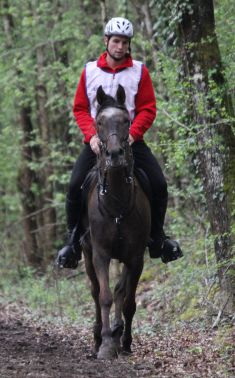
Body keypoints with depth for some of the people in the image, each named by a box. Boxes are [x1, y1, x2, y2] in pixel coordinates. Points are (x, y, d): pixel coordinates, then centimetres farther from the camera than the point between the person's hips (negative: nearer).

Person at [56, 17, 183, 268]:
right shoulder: (90, 71, 4)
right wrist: (91, 136, -11)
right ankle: (73, 240, -1)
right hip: (97, 140, 0)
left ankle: (157, 237, 8)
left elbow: (148, 109, -1)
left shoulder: (139, 71, 1)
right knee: (75, 186, -17)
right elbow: (80, 108, 5)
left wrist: (132, 134, -16)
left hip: (130, 140, 0)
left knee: (159, 185, -13)